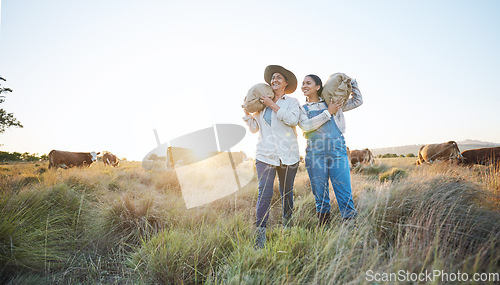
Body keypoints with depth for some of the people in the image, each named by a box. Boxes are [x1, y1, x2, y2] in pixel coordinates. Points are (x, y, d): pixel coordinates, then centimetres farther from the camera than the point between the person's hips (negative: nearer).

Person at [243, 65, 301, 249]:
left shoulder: (292, 102, 8)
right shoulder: (262, 104, 15)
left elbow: (293, 120, -13)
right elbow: (254, 128, 15)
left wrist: (273, 105, -11)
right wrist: (246, 111, 3)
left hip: (287, 155, 0)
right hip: (265, 155, 1)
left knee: (287, 192, 10)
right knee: (264, 193, -11)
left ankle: (287, 226, 31)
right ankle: (260, 235, -9)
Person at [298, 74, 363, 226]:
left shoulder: (333, 103, 17)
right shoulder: (302, 109, 14)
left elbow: (357, 101, 24)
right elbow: (306, 126, -6)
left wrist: (352, 82, 16)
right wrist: (328, 112, -5)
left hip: (337, 150, 0)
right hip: (315, 152, 0)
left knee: (345, 193, -5)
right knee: (320, 194, 4)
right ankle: (324, 225, 16)